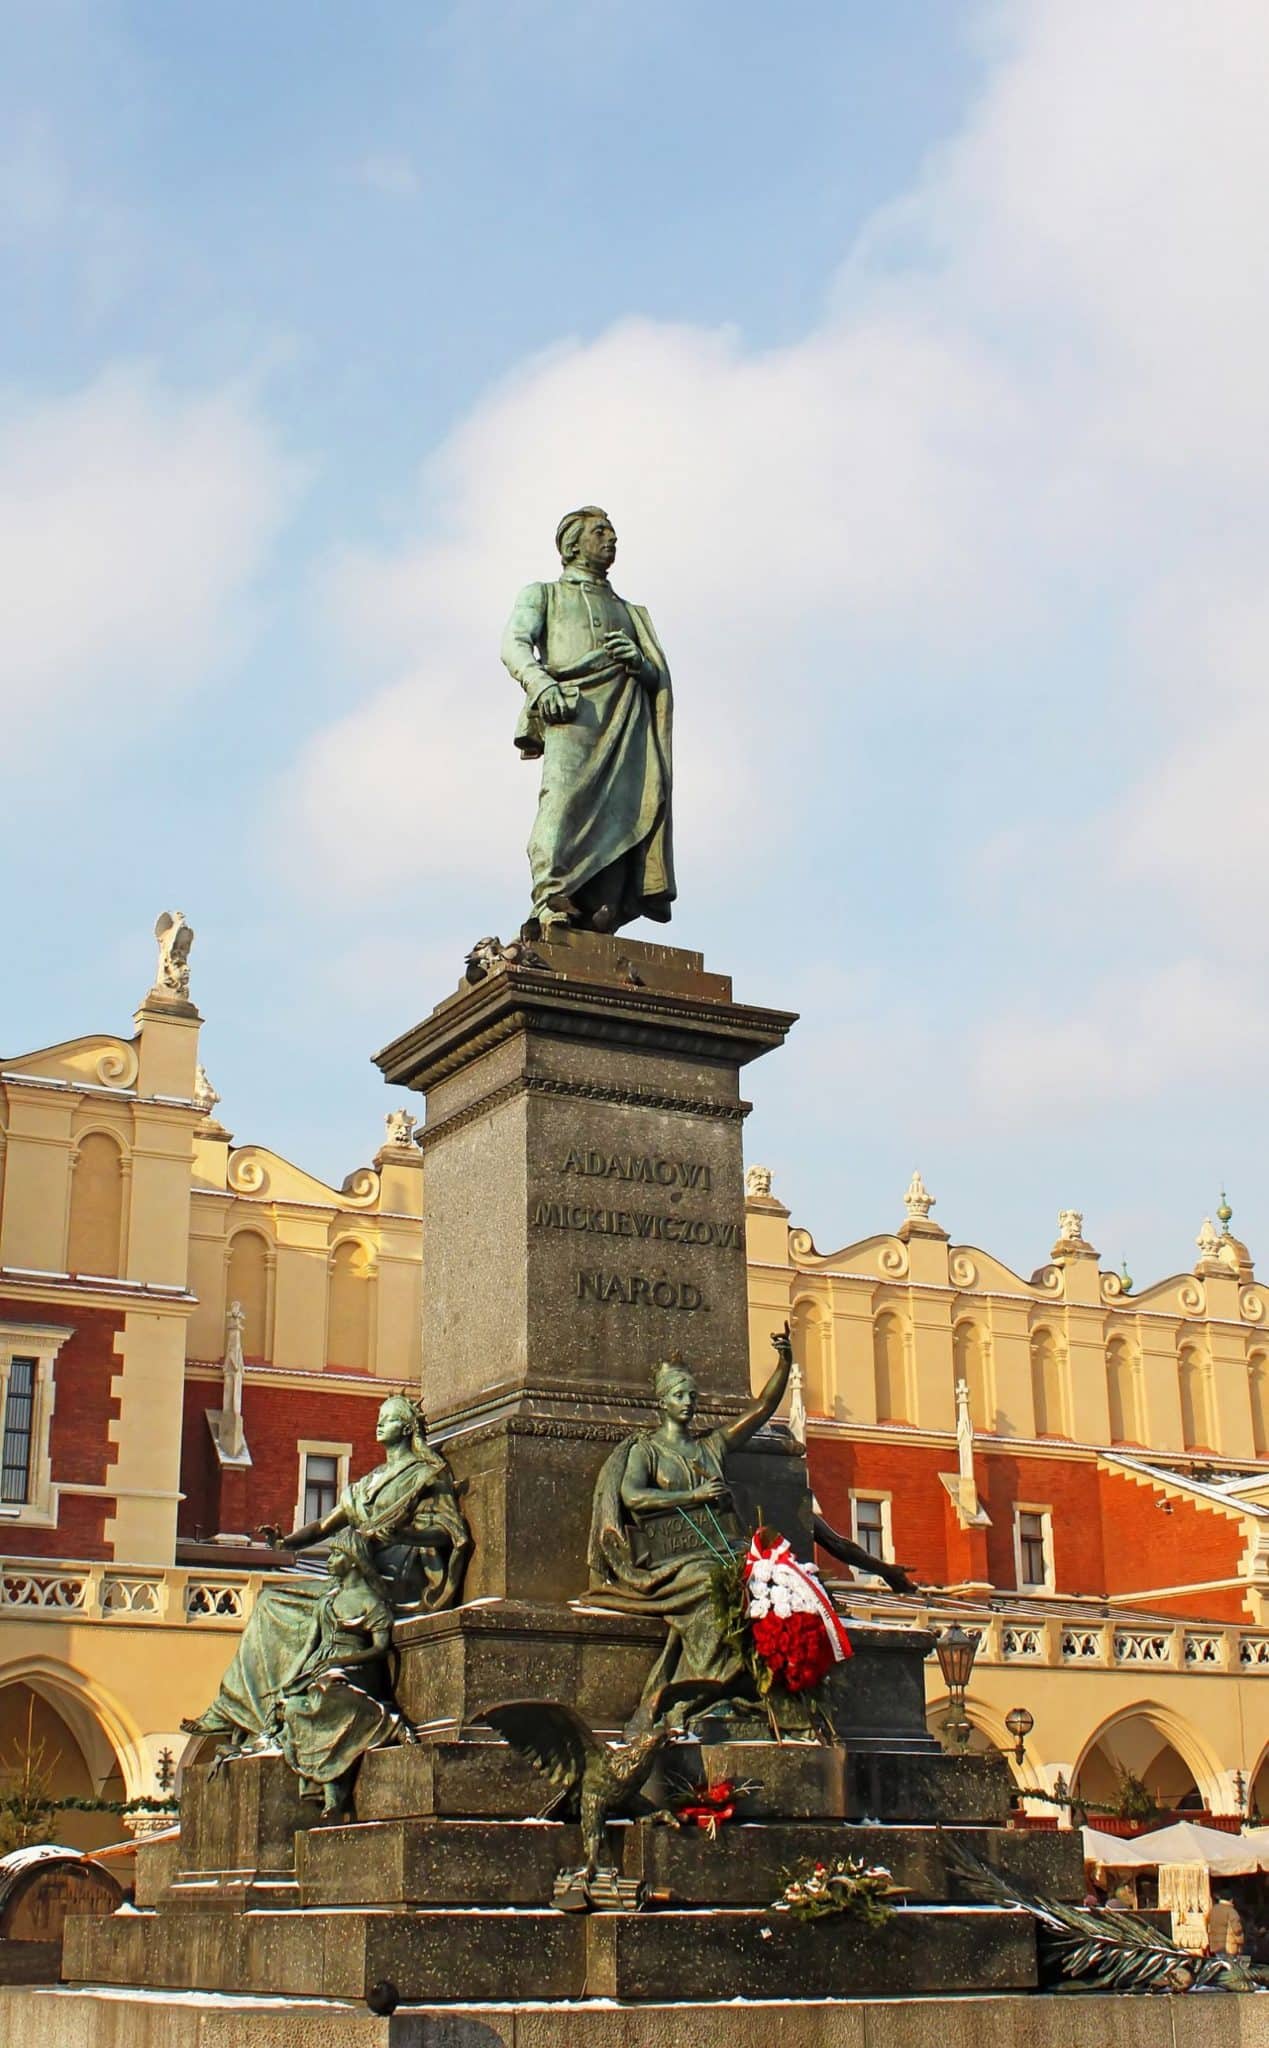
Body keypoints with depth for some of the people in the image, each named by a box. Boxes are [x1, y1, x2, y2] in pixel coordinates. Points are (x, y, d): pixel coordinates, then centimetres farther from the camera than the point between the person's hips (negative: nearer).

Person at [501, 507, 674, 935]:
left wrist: (639, 662, 2)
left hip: (627, 718, 3)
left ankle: (601, 918, -25)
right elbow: (514, 644, 7)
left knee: (622, 808, -17)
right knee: (566, 796, -25)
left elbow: (659, 678, 28)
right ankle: (552, 905, -34)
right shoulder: (544, 594, 27)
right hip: (572, 705, -3)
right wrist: (540, 683, -15)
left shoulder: (628, 611, 37)